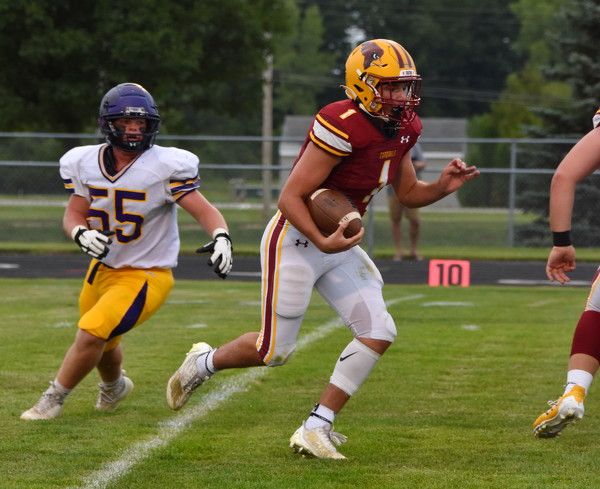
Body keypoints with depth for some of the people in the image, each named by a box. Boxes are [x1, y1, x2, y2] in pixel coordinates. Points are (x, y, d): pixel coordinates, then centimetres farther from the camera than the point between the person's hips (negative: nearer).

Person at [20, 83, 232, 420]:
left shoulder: (165, 167, -20)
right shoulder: (87, 163, -6)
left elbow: (204, 210, -20)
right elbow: (73, 215, -1)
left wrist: (221, 238, -41)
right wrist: (82, 234, -25)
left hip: (147, 276, -6)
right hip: (104, 268, 6)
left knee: (91, 334, -19)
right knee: (103, 343, 24)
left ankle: (53, 401, 2)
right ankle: (114, 386, 58)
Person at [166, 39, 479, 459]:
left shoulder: (402, 128, 0)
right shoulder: (343, 128, -27)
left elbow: (409, 194, 14)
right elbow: (290, 197, -24)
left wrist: (442, 187, -6)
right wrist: (322, 242, -36)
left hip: (338, 243, 8)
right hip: (296, 240, -8)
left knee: (378, 332, -6)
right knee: (275, 351, 1)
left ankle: (316, 429, 1)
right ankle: (203, 363, 33)